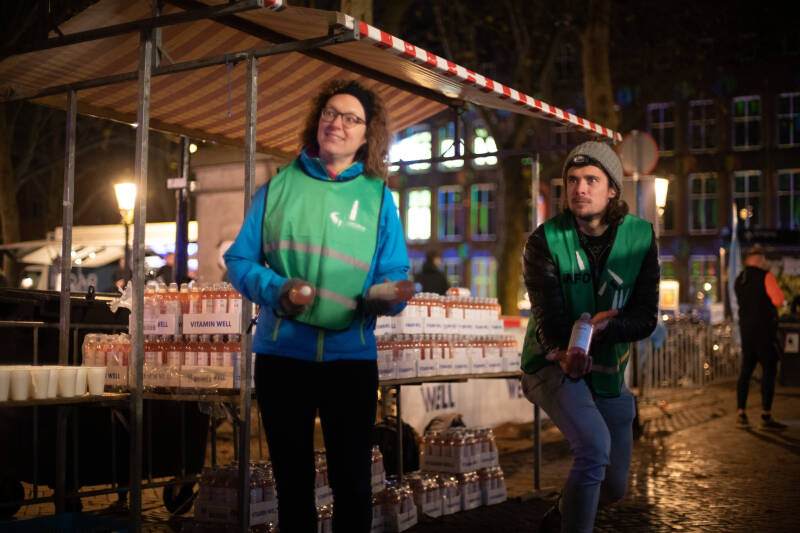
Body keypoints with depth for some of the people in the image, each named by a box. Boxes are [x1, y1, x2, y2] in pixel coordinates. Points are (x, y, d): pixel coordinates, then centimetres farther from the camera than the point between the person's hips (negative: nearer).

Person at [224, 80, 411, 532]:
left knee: (352, 482, 6)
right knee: (293, 480, 14)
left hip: (351, 356, 0)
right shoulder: (279, 186, 5)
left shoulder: (378, 197, 4)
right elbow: (240, 260, 4)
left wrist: (384, 297, -23)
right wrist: (275, 289, -15)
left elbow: (396, 274, 0)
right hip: (281, 354, 1)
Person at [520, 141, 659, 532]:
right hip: (553, 364, -4)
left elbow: (646, 318, -10)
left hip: (608, 372, 4)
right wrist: (564, 351, -40)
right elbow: (548, 312, -21)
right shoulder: (545, 241, -12)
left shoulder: (641, 237, -5)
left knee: (614, 488, 14)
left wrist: (600, 329, -28)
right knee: (594, 444, -32)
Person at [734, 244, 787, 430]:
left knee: (746, 370, 11)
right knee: (769, 370, -4)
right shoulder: (765, 276, -10)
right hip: (764, 329, -7)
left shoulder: (739, 280, 11)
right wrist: (779, 292, 5)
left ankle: (741, 413, 10)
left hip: (745, 329, 7)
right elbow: (778, 301, -15)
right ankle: (766, 416, -7)